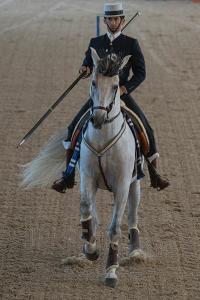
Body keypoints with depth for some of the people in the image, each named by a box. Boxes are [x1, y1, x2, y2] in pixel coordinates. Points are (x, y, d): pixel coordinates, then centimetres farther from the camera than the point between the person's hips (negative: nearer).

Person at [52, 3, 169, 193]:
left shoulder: (131, 44, -1)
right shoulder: (95, 43, 6)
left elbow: (140, 73, -1)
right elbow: (87, 66, 17)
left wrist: (124, 89, -16)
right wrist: (85, 70, -8)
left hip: (123, 94, -2)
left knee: (146, 130, -12)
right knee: (74, 129, -9)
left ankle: (154, 175, 4)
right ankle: (68, 177, 0)